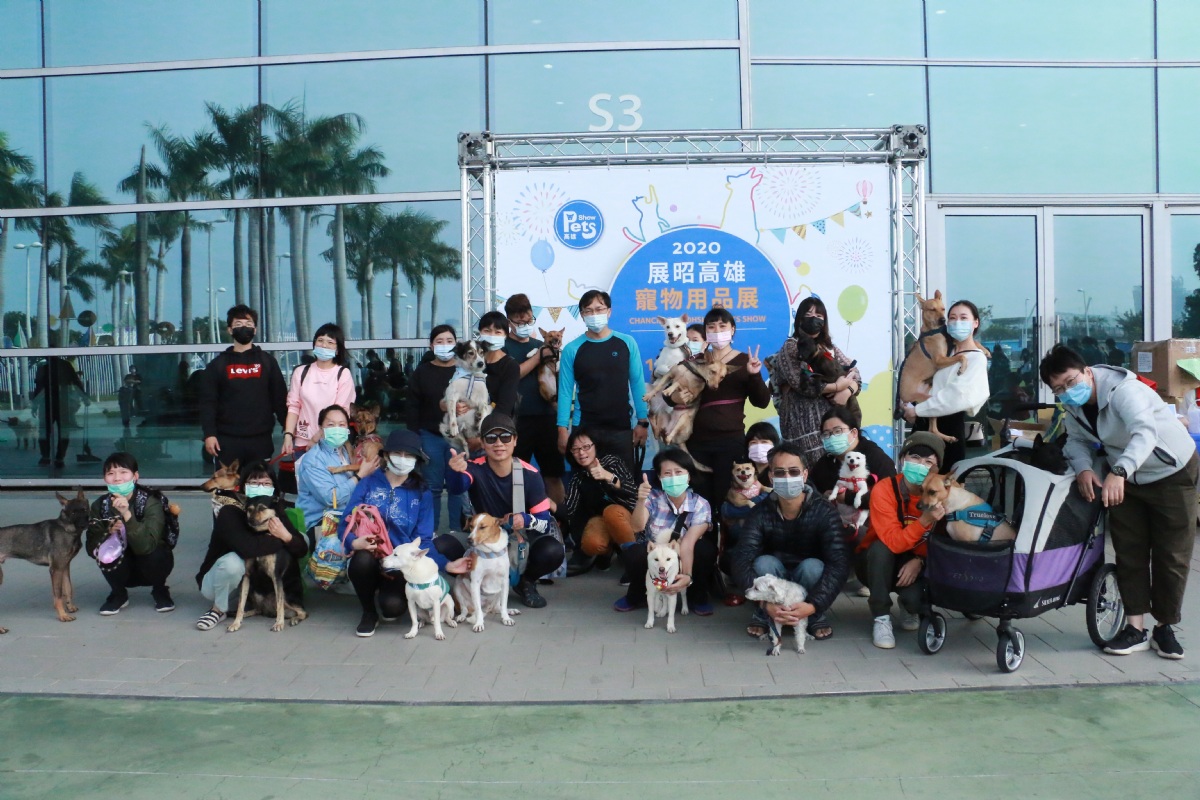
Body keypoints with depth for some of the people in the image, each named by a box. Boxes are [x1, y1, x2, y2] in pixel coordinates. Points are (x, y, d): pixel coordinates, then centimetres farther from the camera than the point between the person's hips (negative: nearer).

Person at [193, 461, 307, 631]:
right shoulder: (230, 512, -24)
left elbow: (302, 550, -12)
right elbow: (247, 548, -42)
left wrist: (286, 536, -33)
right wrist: (278, 541, -26)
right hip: (215, 582, -6)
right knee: (233, 561, -35)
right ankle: (219, 609, -10)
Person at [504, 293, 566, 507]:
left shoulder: (541, 345, 14)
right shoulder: (503, 346, 3)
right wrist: (538, 356, -12)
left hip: (545, 417, 4)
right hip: (516, 420, -4)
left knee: (554, 474, 7)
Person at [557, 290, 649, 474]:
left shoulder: (627, 343, 1)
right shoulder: (572, 349, -1)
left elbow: (637, 384, 3)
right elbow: (565, 391, -1)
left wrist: (643, 421, -3)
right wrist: (562, 428, -7)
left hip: (621, 429, 1)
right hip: (584, 429, 0)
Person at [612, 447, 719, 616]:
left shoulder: (701, 505, -17)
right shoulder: (653, 497, -15)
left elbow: (688, 543, -29)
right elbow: (638, 527, -30)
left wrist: (687, 575, -45)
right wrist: (641, 500, -48)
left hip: (685, 559, 0)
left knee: (706, 549, -30)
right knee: (633, 553, -32)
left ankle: (698, 597, -2)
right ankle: (637, 596, 0)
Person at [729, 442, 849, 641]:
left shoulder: (823, 511, -21)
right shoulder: (760, 513, -19)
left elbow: (839, 564, -29)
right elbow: (741, 561, -29)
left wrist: (813, 605, -42)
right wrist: (766, 604, -44)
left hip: (809, 580, 0)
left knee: (812, 566, -33)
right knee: (764, 562, -31)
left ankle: (817, 617, -5)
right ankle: (763, 616, -6)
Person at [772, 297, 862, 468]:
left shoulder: (829, 347, 17)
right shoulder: (790, 347, 0)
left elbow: (855, 374, 10)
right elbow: (801, 384, -12)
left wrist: (846, 392, -11)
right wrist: (837, 387, -11)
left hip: (830, 414, 5)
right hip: (803, 417, -5)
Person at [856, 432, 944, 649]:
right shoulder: (884, 489, -25)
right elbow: (893, 542, -33)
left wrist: (919, 560, -24)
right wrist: (925, 521, -46)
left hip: (913, 562, 2)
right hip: (875, 562, -1)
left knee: (915, 597, -29)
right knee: (881, 548, -35)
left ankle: (910, 608, 12)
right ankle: (882, 618, -19)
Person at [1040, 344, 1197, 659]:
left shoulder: (1123, 390, -32)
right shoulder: (1074, 406, -9)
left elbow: (1145, 432, -47)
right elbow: (1077, 440, 1)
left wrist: (1118, 472, -62)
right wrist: (1084, 468, -22)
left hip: (1173, 473, -6)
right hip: (1126, 478, 6)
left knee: (1172, 555, 1)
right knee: (1129, 551, 4)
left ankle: (1165, 627, 14)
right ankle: (1135, 628, 9)